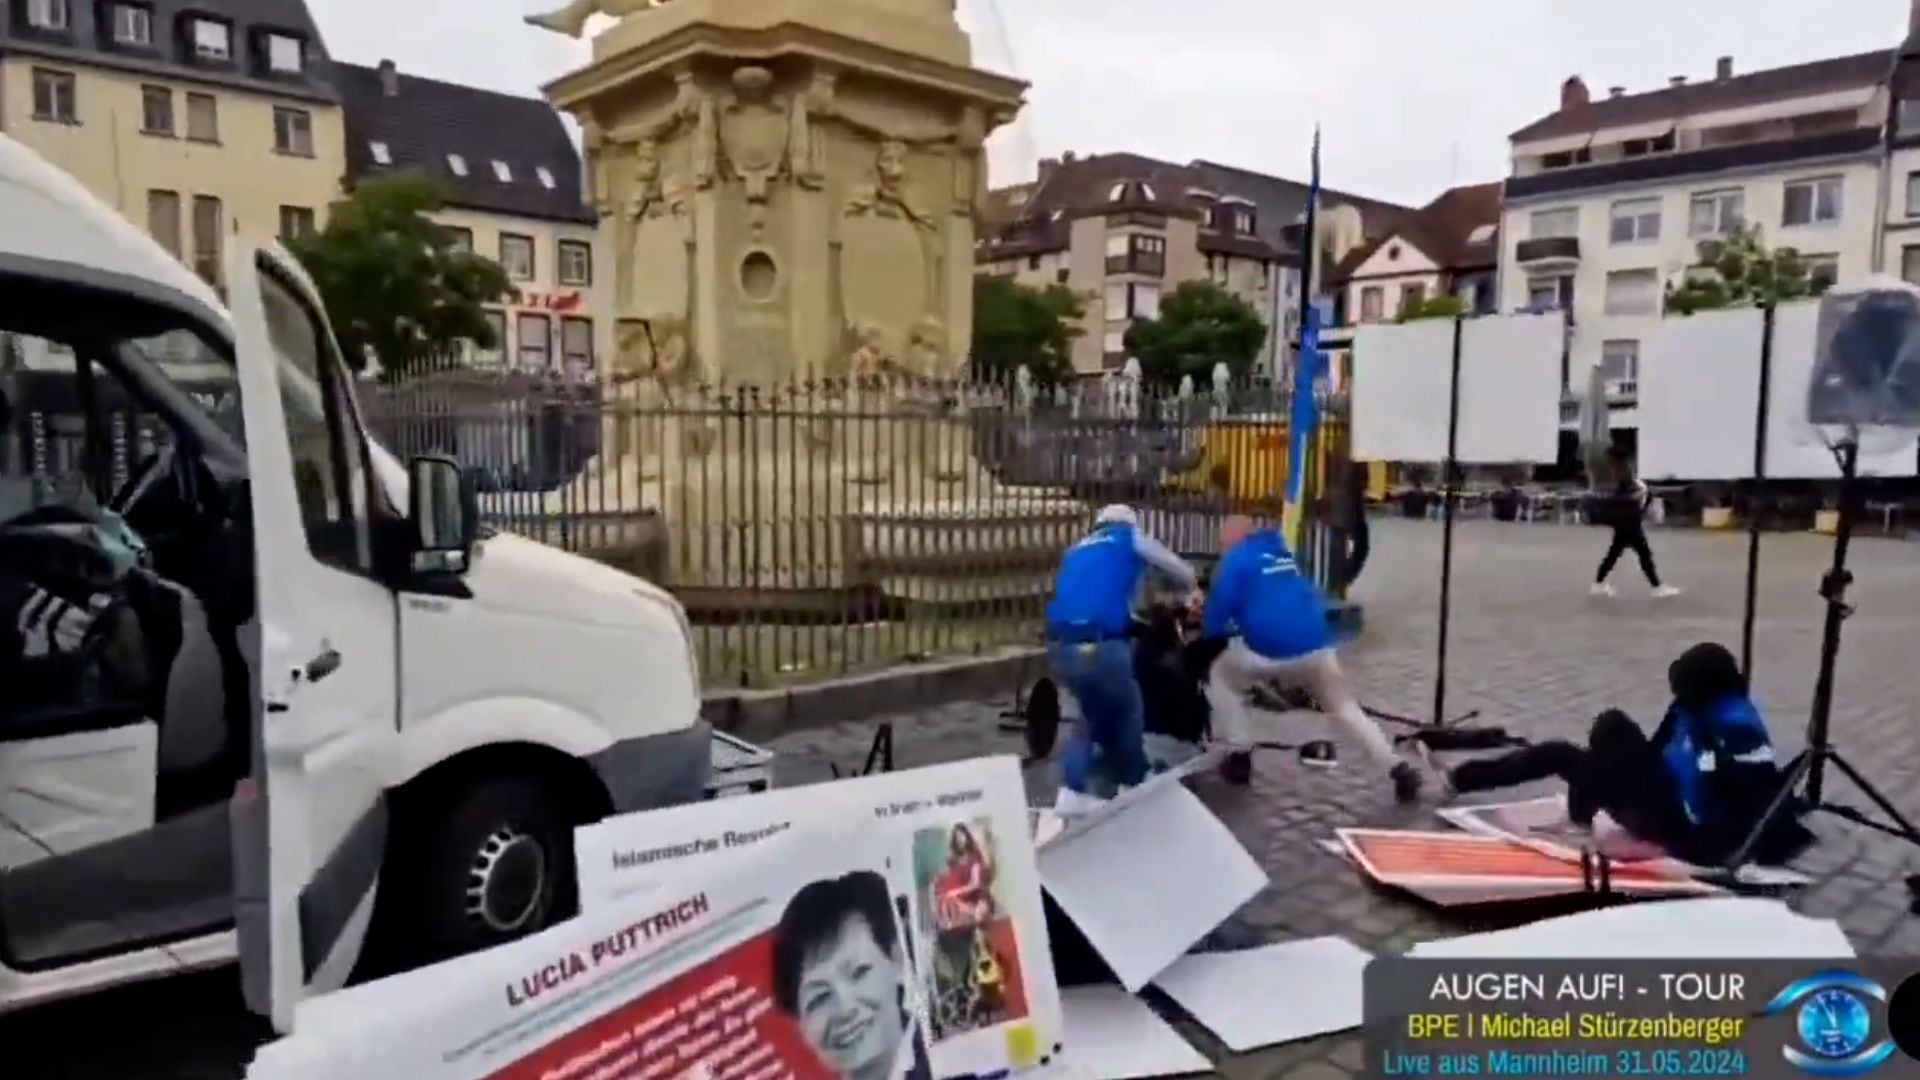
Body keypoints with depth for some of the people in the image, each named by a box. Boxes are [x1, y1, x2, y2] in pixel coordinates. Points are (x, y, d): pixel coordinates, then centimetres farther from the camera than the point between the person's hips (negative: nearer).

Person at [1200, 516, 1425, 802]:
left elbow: (1218, 610, 0)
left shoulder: (1235, 560, 5)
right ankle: (1398, 768, 7)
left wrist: (1210, 633, 21)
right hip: (1315, 647, 5)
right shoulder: (1286, 552, 23)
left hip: (1268, 650, -5)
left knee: (1221, 678, 21)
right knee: (1346, 706, 19)